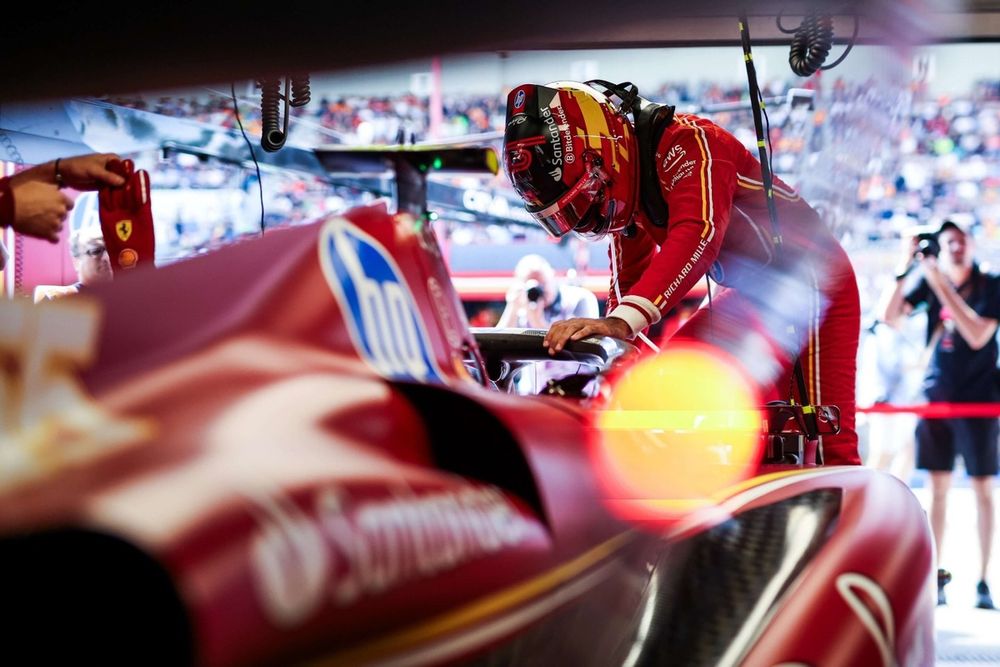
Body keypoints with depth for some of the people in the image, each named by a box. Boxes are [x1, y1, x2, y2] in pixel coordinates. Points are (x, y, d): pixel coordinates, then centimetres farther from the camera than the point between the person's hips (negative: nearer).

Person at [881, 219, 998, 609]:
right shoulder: (929, 283, 3)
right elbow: (890, 317, -5)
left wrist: (943, 288, -20)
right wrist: (906, 271, -13)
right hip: (937, 396, 3)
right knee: (938, 489, 4)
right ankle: (935, 579, 7)